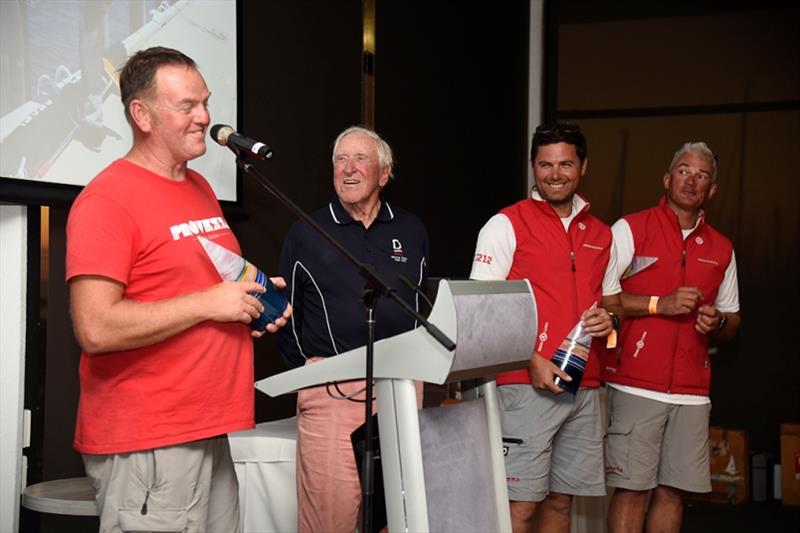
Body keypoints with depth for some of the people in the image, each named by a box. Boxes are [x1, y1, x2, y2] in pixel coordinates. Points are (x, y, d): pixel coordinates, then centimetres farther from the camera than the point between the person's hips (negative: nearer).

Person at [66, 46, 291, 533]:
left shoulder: (201, 188, 13)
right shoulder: (106, 200, -13)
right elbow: (96, 329, -22)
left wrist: (254, 297, 7)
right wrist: (209, 302, -18)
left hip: (211, 430, 8)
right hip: (145, 444, -8)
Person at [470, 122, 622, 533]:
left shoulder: (600, 234, 16)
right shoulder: (506, 225, -2)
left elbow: (613, 301, 24)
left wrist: (609, 318, -1)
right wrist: (532, 359, -16)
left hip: (585, 389, 6)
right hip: (526, 386, -6)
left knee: (560, 500, 10)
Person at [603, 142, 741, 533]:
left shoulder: (721, 248, 15)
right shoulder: (631, 229, 1)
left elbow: (732, 320, 22)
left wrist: (717, 322, -1)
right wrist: (659, 304, -14)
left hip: (692, 392, 4)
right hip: (635, 385, -4)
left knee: (672, 491, 6)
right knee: (630, 489, -5)